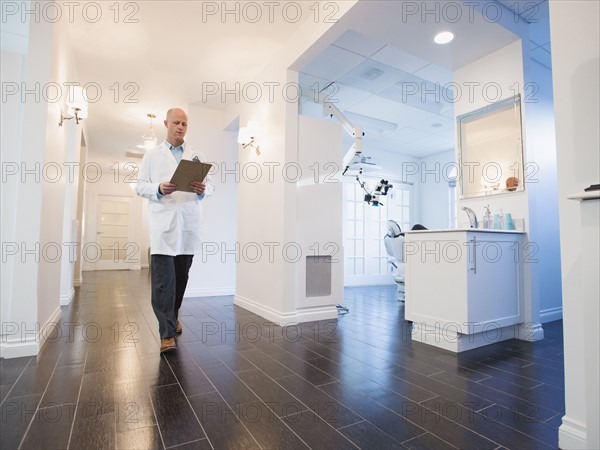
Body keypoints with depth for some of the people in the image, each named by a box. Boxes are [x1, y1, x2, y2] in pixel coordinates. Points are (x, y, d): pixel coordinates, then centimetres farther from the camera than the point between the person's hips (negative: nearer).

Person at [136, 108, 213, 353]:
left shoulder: (197, 156, 16)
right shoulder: (152, 154, 13)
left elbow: (210, 184, 10)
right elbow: (140, 185, 7)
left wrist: (203, 189, -13)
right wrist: (159, 188, -13)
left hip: (189, 224, 2)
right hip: (163, 224, -2)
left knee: (181, 275, 10)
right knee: (163, 278, -7)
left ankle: (173, 316, 31)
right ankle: (167, 333, 0)